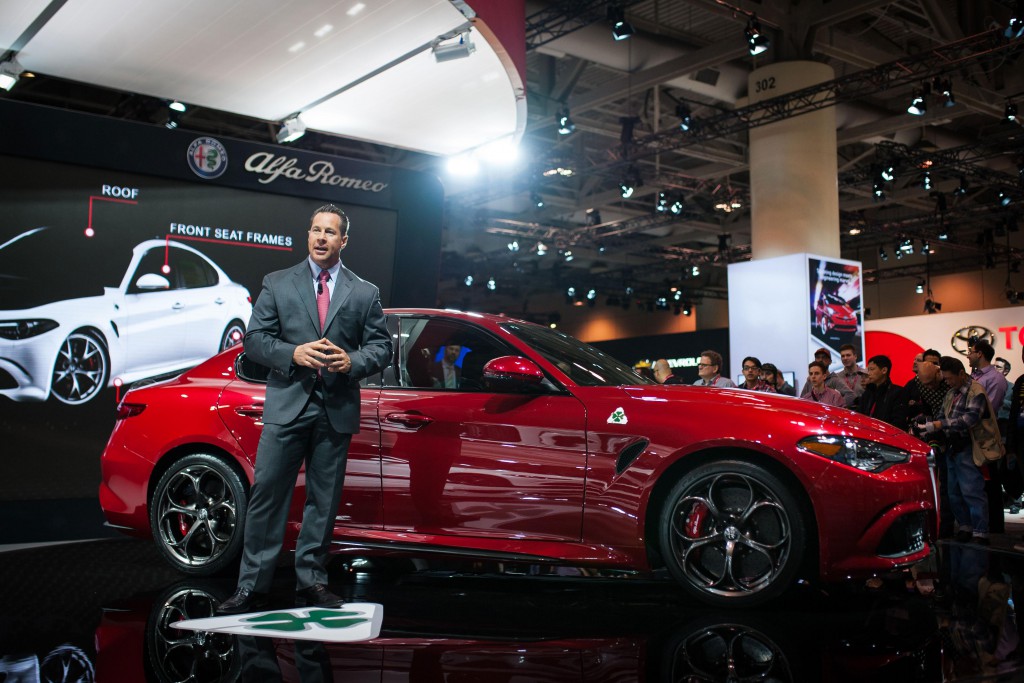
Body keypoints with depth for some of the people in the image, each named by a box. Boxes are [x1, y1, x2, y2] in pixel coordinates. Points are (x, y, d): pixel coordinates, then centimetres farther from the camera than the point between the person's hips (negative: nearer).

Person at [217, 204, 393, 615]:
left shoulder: (364, 293, 10)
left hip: (336, 409, 1)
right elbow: (254, 339, 4)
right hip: (286, 405, -1)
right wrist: (292, 353, -13)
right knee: (267, 495, -3)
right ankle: (252, 587, 5)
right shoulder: (277, 284, 9)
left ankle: (311, 582, 19)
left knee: (324, 501, 8)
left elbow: (381, 347, 8)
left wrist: (352, 361, -12)